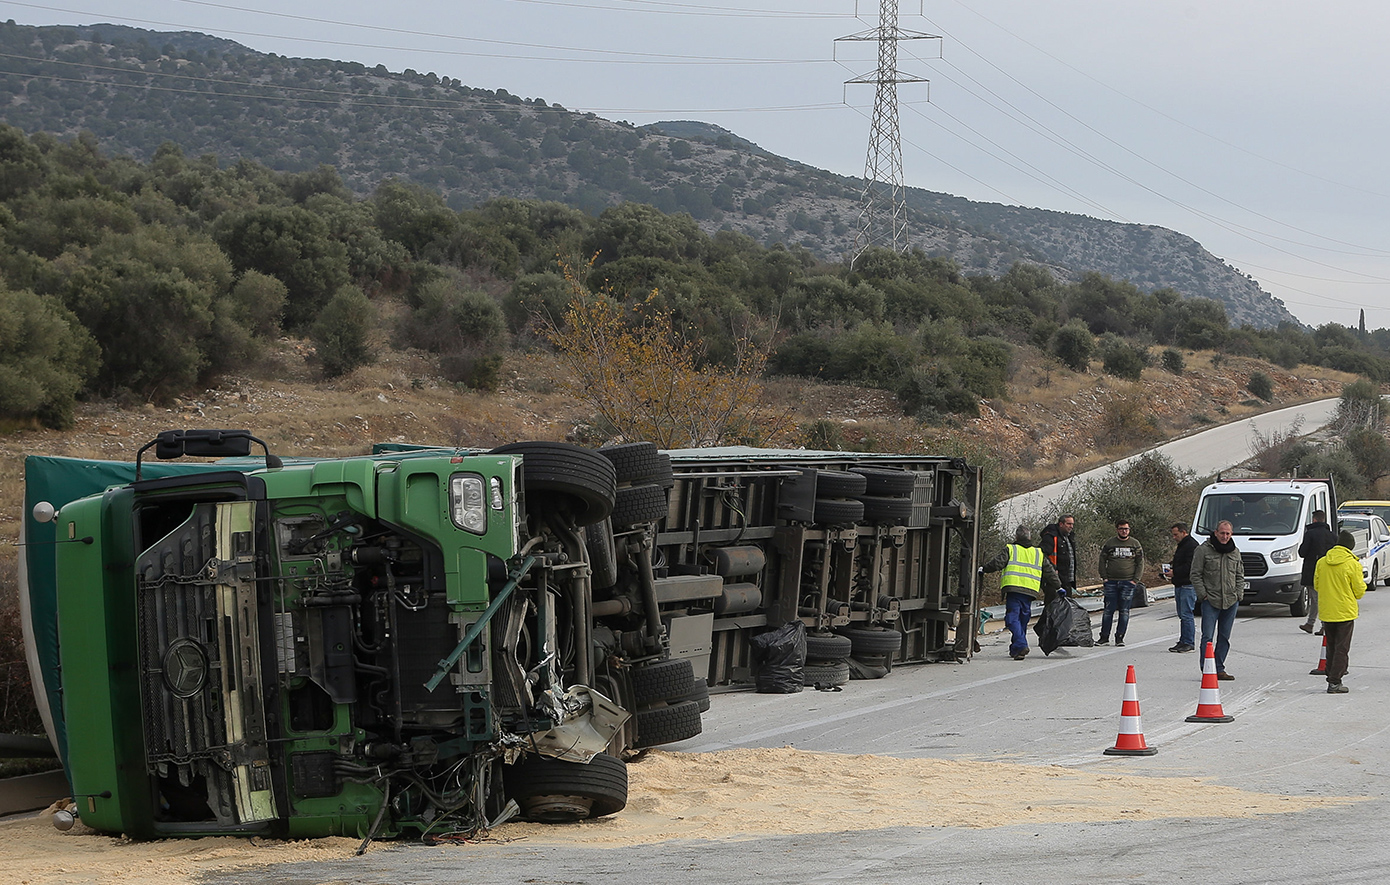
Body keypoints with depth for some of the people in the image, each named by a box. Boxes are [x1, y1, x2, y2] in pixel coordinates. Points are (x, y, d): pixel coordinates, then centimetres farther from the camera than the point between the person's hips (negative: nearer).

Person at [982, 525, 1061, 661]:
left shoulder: (1011, 549, 6)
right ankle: (1015, 649, 20)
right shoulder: (1038, 553, 19)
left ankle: (1020, 645, -25)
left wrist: (984, 568, 12)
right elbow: (1050, 572, 22)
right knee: (1023, 618, 15)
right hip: (1030, 591, 4)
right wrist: (1057, 587, 32)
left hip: (1013, 588, -4)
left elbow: (997, 563, -4)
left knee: (1013, 618, -6)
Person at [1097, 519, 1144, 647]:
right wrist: (1104, 577, -1)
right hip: (1111, 582, 0)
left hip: (1128, 582, 0)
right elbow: (1102, 561, 10)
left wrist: (1135, 579, -3)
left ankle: (1119, 637, 4)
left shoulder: (1135, 544, 7)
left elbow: (1140, 563, 7)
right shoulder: (1109, 544, 7)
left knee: (1124, 611, -1)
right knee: (1109, 610, -1)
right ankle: (1104, 637, 3)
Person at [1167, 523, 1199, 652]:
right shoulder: (1181, 546, 21)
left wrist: (1174, 572, -15)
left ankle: (1189, 643, -8)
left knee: (1186, 614, -10)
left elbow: (1190, 566, -20)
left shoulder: (1192, 545, -12)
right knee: (1182, 615, 10)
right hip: (1179, 585, 10)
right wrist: (1170, 571, 12)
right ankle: (1183, 641, 13)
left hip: (1188, 585, -10)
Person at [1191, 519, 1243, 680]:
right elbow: (1196, 575, -3)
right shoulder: (1203, 550, -3)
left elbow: (1240, 576, 20)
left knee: (1224, 637, 8)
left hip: (1231, 602, 5)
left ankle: (1219, 669, 15)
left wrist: (1238, 594, 6)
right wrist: (1203, 594, -9)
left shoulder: (1235, 552, 13)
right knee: (1207, 636, -10)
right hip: (1210, 601, -5)